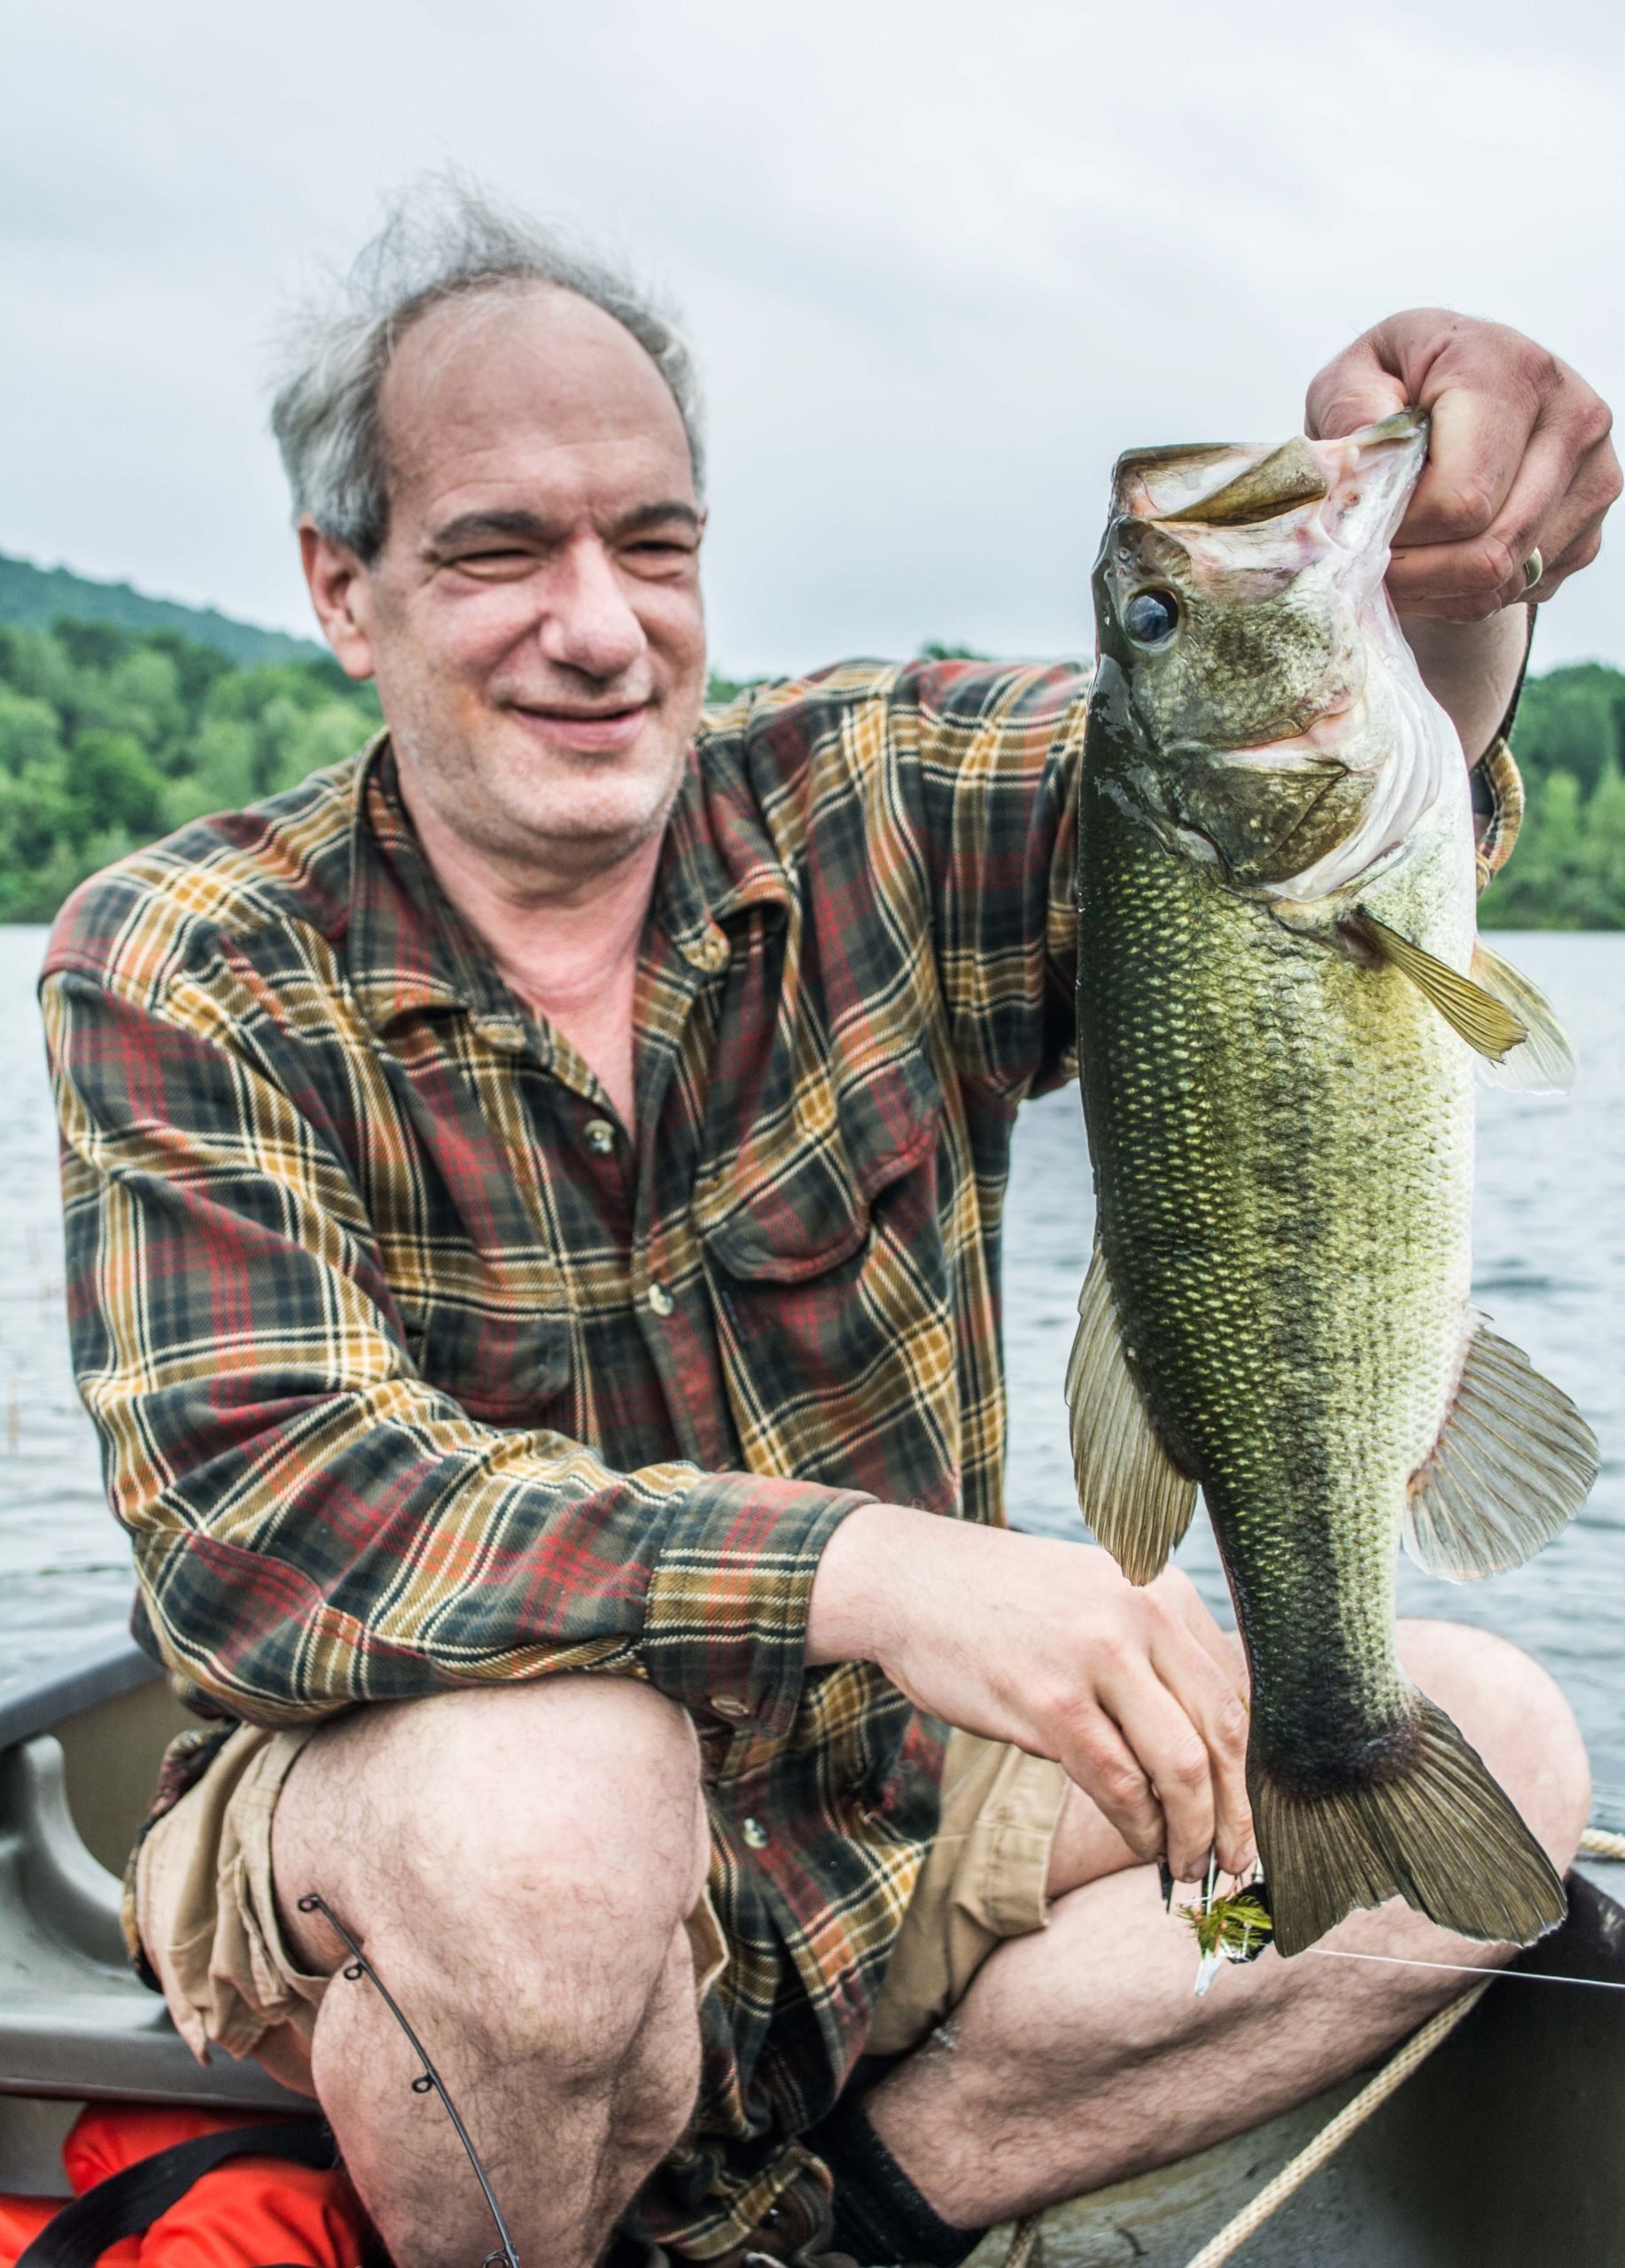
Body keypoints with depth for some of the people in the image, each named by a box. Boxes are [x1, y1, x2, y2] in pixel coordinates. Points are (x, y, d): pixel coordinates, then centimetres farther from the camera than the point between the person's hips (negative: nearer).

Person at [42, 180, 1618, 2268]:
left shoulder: (878, 806, -5)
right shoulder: (176, 973, -13)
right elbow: (252, 1514, -25)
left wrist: (1435, 571, -44)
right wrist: (871, 1566, -38)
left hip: (893, 1820, 4)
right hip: (414, 1823, -3)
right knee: (551, 1777, -36)